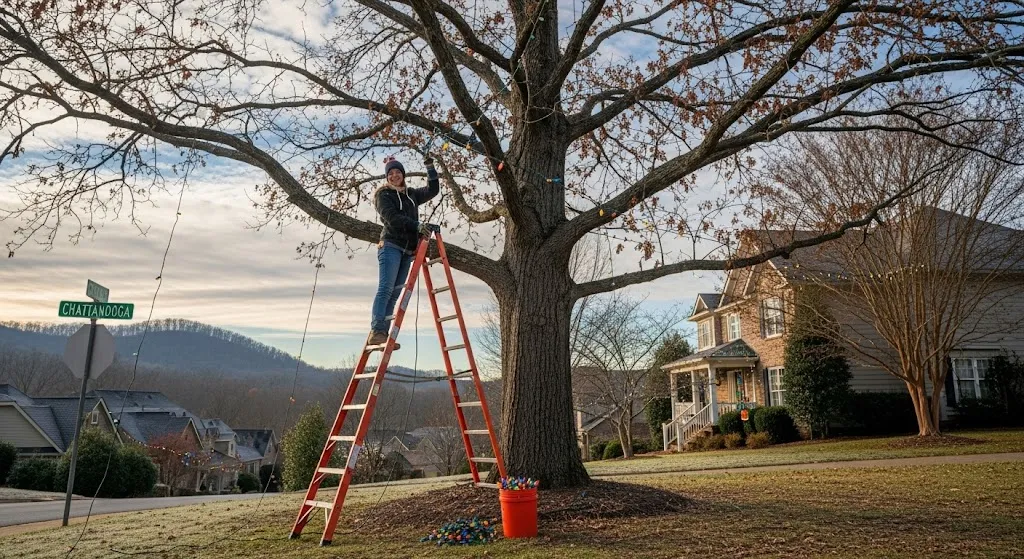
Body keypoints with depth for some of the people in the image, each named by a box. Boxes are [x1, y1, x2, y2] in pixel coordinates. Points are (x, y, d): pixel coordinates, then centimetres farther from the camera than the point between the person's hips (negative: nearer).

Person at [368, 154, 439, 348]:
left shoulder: (411, 194, 22)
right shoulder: (383, 194, 3)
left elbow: (433, 190, 26)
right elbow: (392, 218, -12)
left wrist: (430, 168, 14)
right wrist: (417, 225, -21)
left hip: (407, 250, 6)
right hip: (390, 246, -6)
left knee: (395, 293, 0)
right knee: (385, 288, -18)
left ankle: (383, 335, -3)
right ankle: (376, 332, -24)